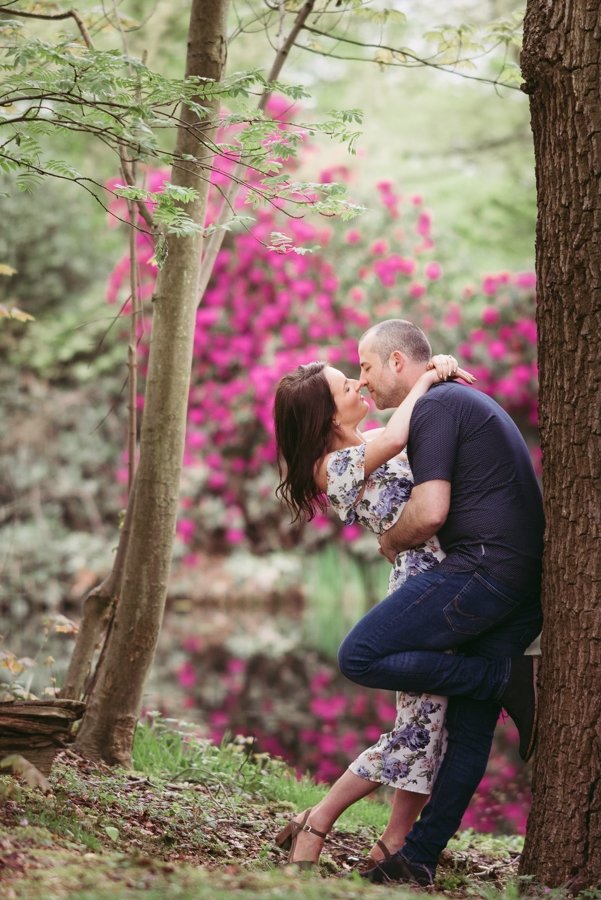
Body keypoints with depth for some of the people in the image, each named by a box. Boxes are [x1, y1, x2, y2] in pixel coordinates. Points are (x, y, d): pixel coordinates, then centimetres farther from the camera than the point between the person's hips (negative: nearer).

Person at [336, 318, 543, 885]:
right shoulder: (472, 402, 26)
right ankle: (419, 858, 9)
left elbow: (429, 513, -15)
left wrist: (389, 541, 3)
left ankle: (509, 681, -10)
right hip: (527, 585, 10)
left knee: (360, 657, -13)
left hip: (483, 567, -10)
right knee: (470, 727, 8)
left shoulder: (434, 407, -5)